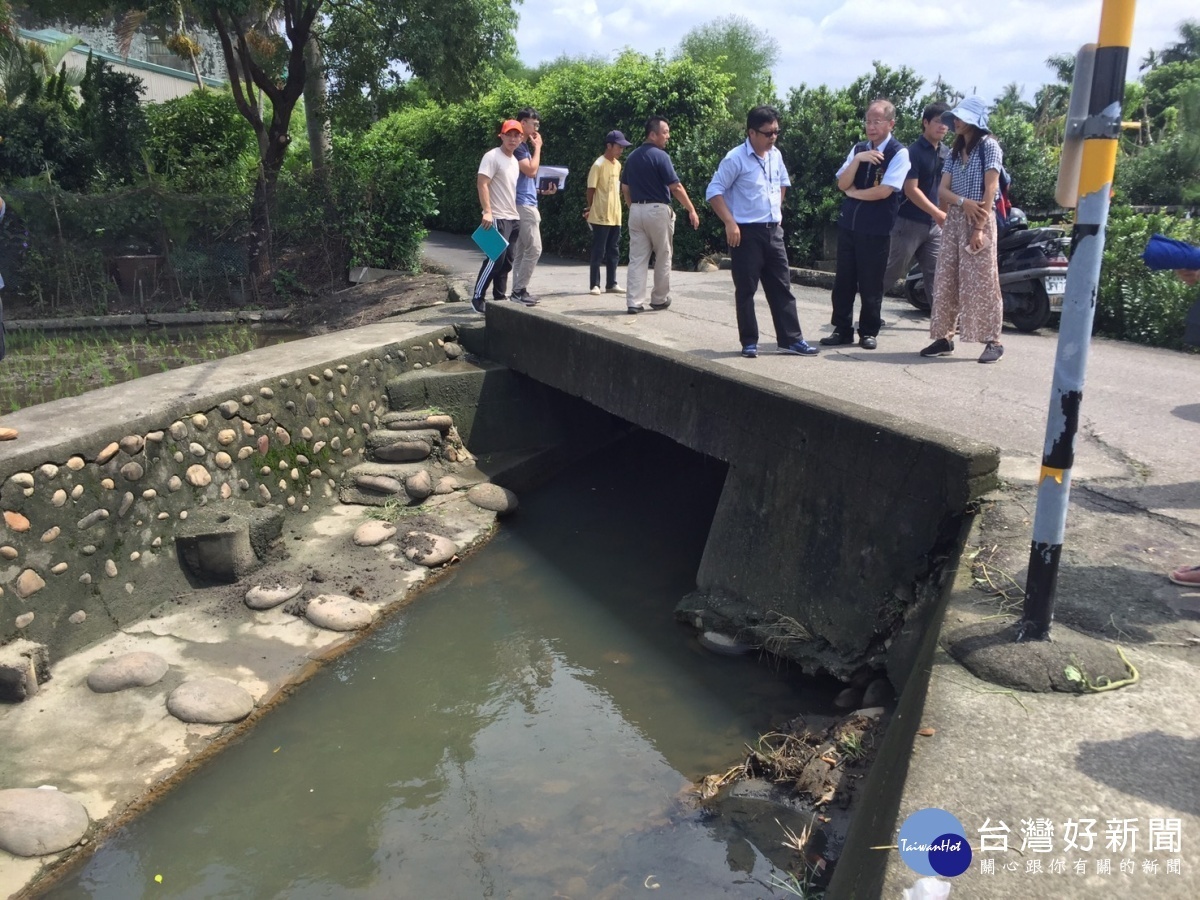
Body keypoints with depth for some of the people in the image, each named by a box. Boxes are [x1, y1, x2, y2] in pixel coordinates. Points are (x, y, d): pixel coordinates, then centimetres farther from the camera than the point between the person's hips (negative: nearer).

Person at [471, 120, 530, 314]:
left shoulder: (514, 160, 18)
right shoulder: (492, 156, -8)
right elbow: (481, 184, -16)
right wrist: (487, 212, -25)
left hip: (513, 218, 9)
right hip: (497, 218, -9)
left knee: (506, 261, 9)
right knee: (495, 259, -13)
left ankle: (500, 297, 16)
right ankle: (477, 298, -7)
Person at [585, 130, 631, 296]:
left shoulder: (618, 165, 12)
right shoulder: (598, 165, -12)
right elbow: (591, 189, -9)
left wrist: (615, 209, 16)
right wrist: (592, 209, -1)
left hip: (615, 216, 7)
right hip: (601, 217, -7)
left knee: (613, 252, 10)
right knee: (598, 252, -3)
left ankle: (611, 284, 17)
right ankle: (594, 285, 3)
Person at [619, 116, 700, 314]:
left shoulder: (632, 157, 10)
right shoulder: (660, 156, -11)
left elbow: (625, 189, 15)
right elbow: (676, 188, -13)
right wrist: (691, 210, -7)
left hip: (636, 210, 6)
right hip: (658, 210, -6)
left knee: (637, 258, 3)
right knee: (663, 258, 9)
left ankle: (634, 302, -3)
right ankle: (659, 299, 18)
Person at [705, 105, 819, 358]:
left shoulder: (776, 155, 8)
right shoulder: (735, 158, -13)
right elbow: (714, 192, -14)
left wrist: (777, 207, 18)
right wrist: (730, 223, -19)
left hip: (773, 231, 7)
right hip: (746, 233, -6)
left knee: (782, 287, 7)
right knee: (745, 290, 1)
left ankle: (791, 340, 13)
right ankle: (749, 342, 11)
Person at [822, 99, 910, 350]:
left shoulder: (898, 153, -7)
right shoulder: (858, 148, 9)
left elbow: (884, 191, -17)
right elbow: (842, 184, 0)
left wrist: (854, 192, -4)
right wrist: (858, 159, -14)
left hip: (876, 228, -5)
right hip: (848, 223, 5)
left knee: (871, 283, 2)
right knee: (843, 279, 7)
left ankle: (869, 332, 15)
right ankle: (842, 330, 17)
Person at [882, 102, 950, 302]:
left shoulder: (947, 153, 10)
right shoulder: (913, 152, -10)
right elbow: (911, 190, -17)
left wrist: (944, 216, 4)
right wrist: (938, 214, -23)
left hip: (934, 225, 6)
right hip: (910, 222, -6)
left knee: (936, 275, 3)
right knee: (892, 272, 1)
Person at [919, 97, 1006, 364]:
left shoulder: (988, 146, -4)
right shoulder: (954, 151, 15)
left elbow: (990, 189, -12)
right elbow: (943, 190, 6)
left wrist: (979, 228, -19)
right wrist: (962, 202, -15)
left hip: (980, 220, -6)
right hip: (954, 220, 7)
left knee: (981, 282, -7)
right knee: (946, 280, 4)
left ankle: (993, 341, -2)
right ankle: (944, 337, 10)